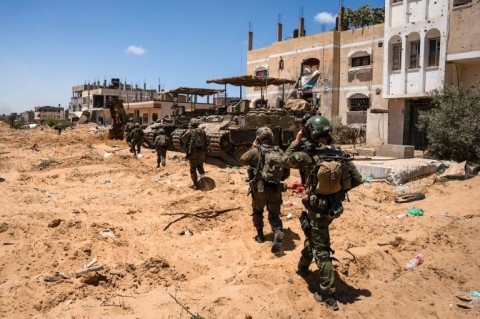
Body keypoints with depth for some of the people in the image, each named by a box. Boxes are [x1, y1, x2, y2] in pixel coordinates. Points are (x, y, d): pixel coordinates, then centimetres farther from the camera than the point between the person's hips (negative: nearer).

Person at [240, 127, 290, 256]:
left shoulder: (256, 151, -9)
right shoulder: (280, 152, 3)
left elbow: (242, 160, 10)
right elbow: (287, 173, 8)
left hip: (259, 189, -2)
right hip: (276, 190, 2)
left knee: (257, 211, 24)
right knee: (274, 215, 10)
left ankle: (260, 235, 31)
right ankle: (278, 236, -14)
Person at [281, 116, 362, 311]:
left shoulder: (309, 156, -19)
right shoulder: (341, 155, -6)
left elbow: (286, 160, -2)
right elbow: (357, 179, -1)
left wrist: (297, 141, 5)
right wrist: (340, 189, 11)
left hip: (317, 208, -6)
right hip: (334, 206, 6)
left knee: (321, 250, 2)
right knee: (312, 234, 29)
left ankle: (328, 295, 7)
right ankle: (303, 267, 48)